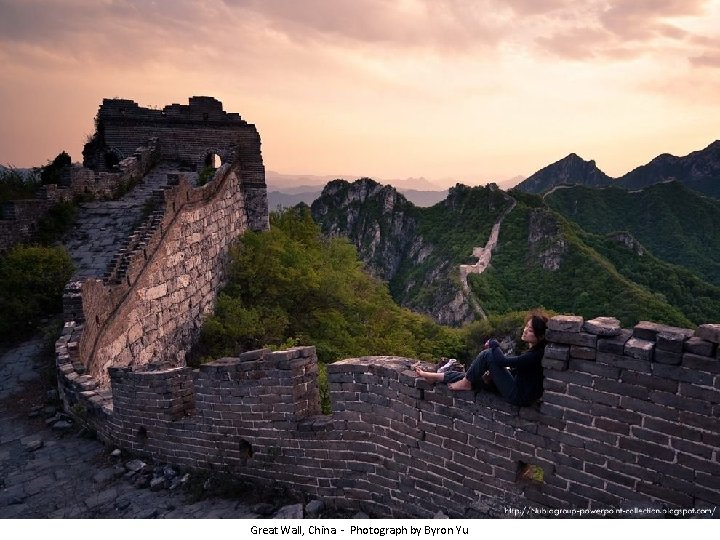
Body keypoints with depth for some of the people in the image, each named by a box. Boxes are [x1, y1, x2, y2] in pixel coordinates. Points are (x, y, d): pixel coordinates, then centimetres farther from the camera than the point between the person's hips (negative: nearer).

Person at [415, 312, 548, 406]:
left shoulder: (535, 355, -26)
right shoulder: (535, 350, 3)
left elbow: (502, 361, -26)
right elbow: (516, 369, 13)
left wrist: (494, 344, -8)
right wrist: (494, 373, 1)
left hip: (519, 396, -9)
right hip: (521, 388, 9)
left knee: (488, 354, -13)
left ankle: (466, 383, 4)